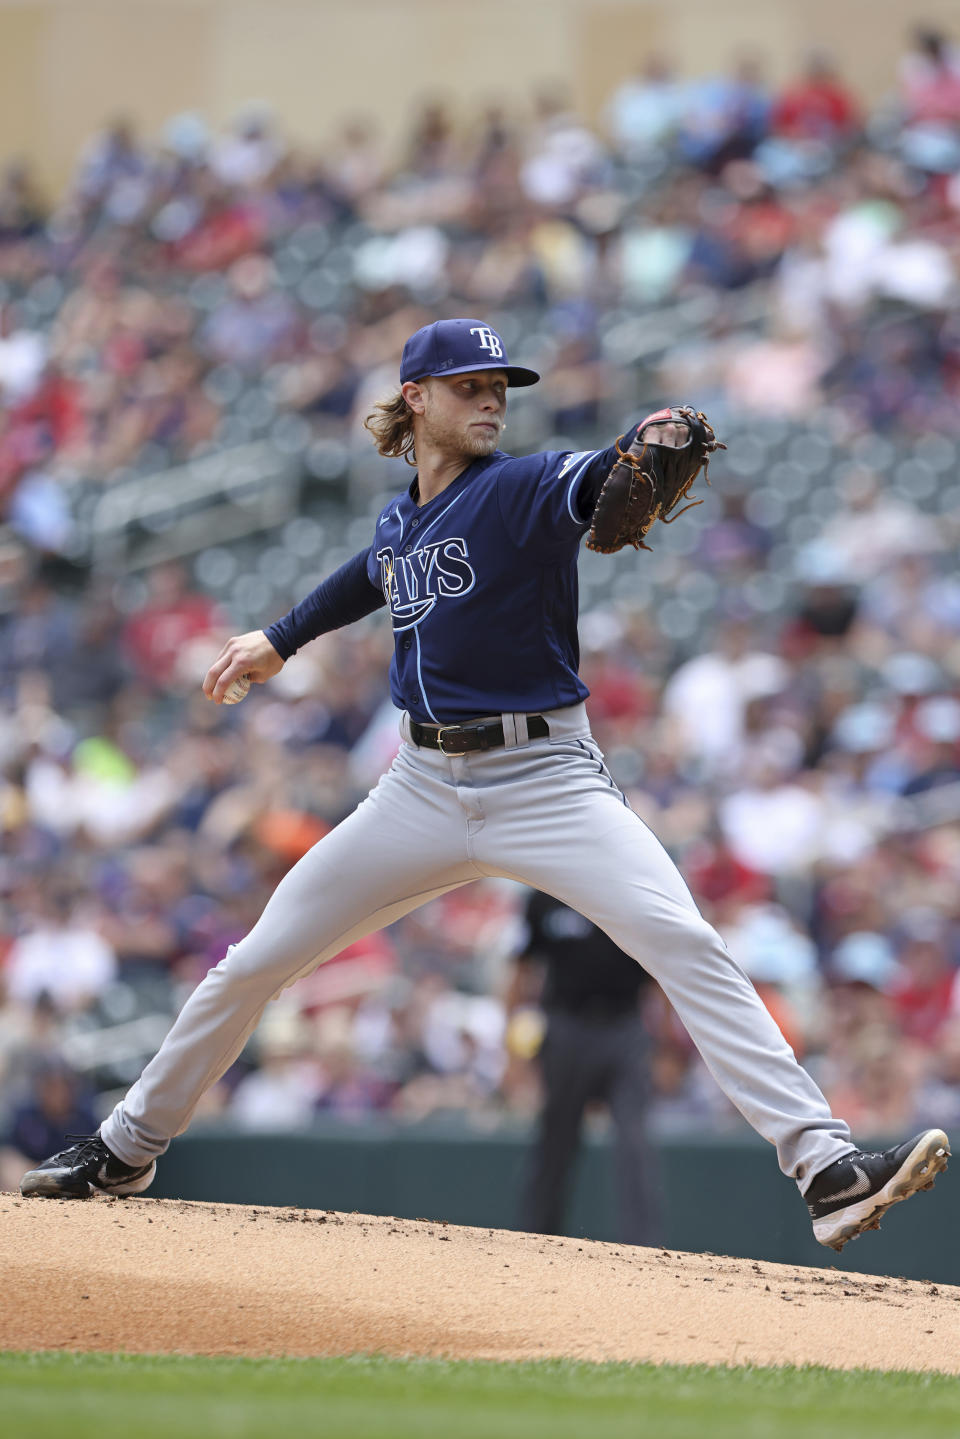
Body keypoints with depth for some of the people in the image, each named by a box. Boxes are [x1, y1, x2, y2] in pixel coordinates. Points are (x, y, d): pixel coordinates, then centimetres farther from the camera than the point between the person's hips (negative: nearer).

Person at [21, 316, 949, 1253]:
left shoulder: (523, 491, -9)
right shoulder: (398, 520, 8)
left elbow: (588, 486, -33)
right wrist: (281, 640, 39)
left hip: (546, 780, -5)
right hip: (425, 788, 5)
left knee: (683, 944, -26)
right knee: (253, 966, 9)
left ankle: (825, 1168, -32)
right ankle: (127, 1149, 30)